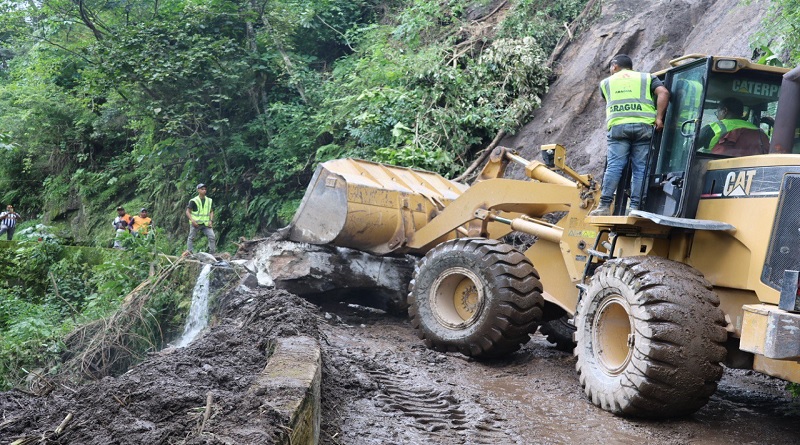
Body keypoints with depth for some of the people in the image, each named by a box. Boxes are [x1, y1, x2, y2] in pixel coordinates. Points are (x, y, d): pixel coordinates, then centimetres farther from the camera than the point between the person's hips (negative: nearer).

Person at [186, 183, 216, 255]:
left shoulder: (209, 200, 10)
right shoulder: (194, 201, -4)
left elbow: (211, 211, 17)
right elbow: (188, 212, -4)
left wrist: (211, 220, 2)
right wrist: (192, 220, -17)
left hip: (206, 224, 3)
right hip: (196, 224, -3)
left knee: (212, 237, -9)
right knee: (191, 238, 1)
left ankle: (212, 253, -2)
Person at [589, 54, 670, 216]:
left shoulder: (606, 82, 25)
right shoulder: (647, 78, 23)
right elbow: (663, 93, 6)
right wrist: (659, 117, 1)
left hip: (618, 125, 0)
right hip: (643, 125, 0)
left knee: (614, 166, -5)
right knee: (640, 168, 0)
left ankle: (605, 206, -11)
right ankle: (635, 207, -5)